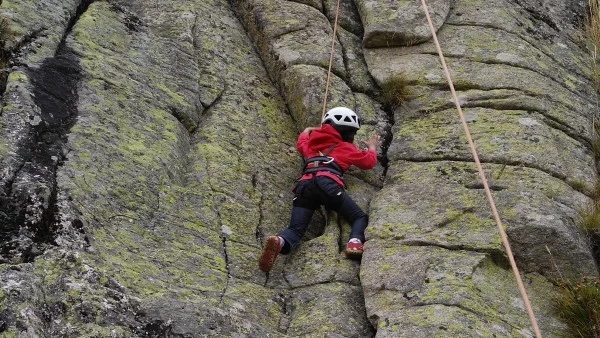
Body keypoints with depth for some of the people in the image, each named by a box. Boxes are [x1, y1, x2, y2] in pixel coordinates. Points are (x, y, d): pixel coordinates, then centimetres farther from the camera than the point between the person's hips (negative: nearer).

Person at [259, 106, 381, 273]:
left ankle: (280, 242, -38)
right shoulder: (346, 147, 25)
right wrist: (372, 147, 53)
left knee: (295, 229, -2)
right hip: (328, 183, -3)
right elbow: (369, 161, 33)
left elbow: (301, 143, 58)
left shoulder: (312, 143, 36)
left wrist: (307, 131, 79)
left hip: (304, 185, 3)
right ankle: (355, 241, -25)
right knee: (360, 217, 8)